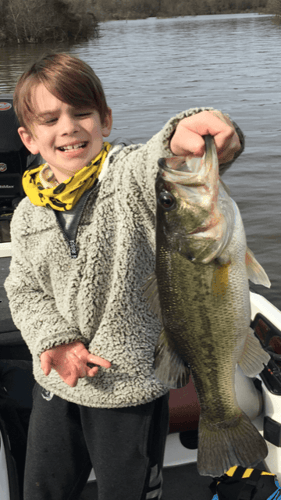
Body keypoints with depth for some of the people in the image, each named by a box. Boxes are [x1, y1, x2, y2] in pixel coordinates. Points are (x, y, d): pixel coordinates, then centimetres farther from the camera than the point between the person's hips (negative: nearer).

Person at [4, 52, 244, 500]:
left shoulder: (128, 175, -15)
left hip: (133, 384, -4)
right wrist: (54, 341, -10)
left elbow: (160, 166, -37)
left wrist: (186, 139, -60)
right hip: (56, 383, 5)